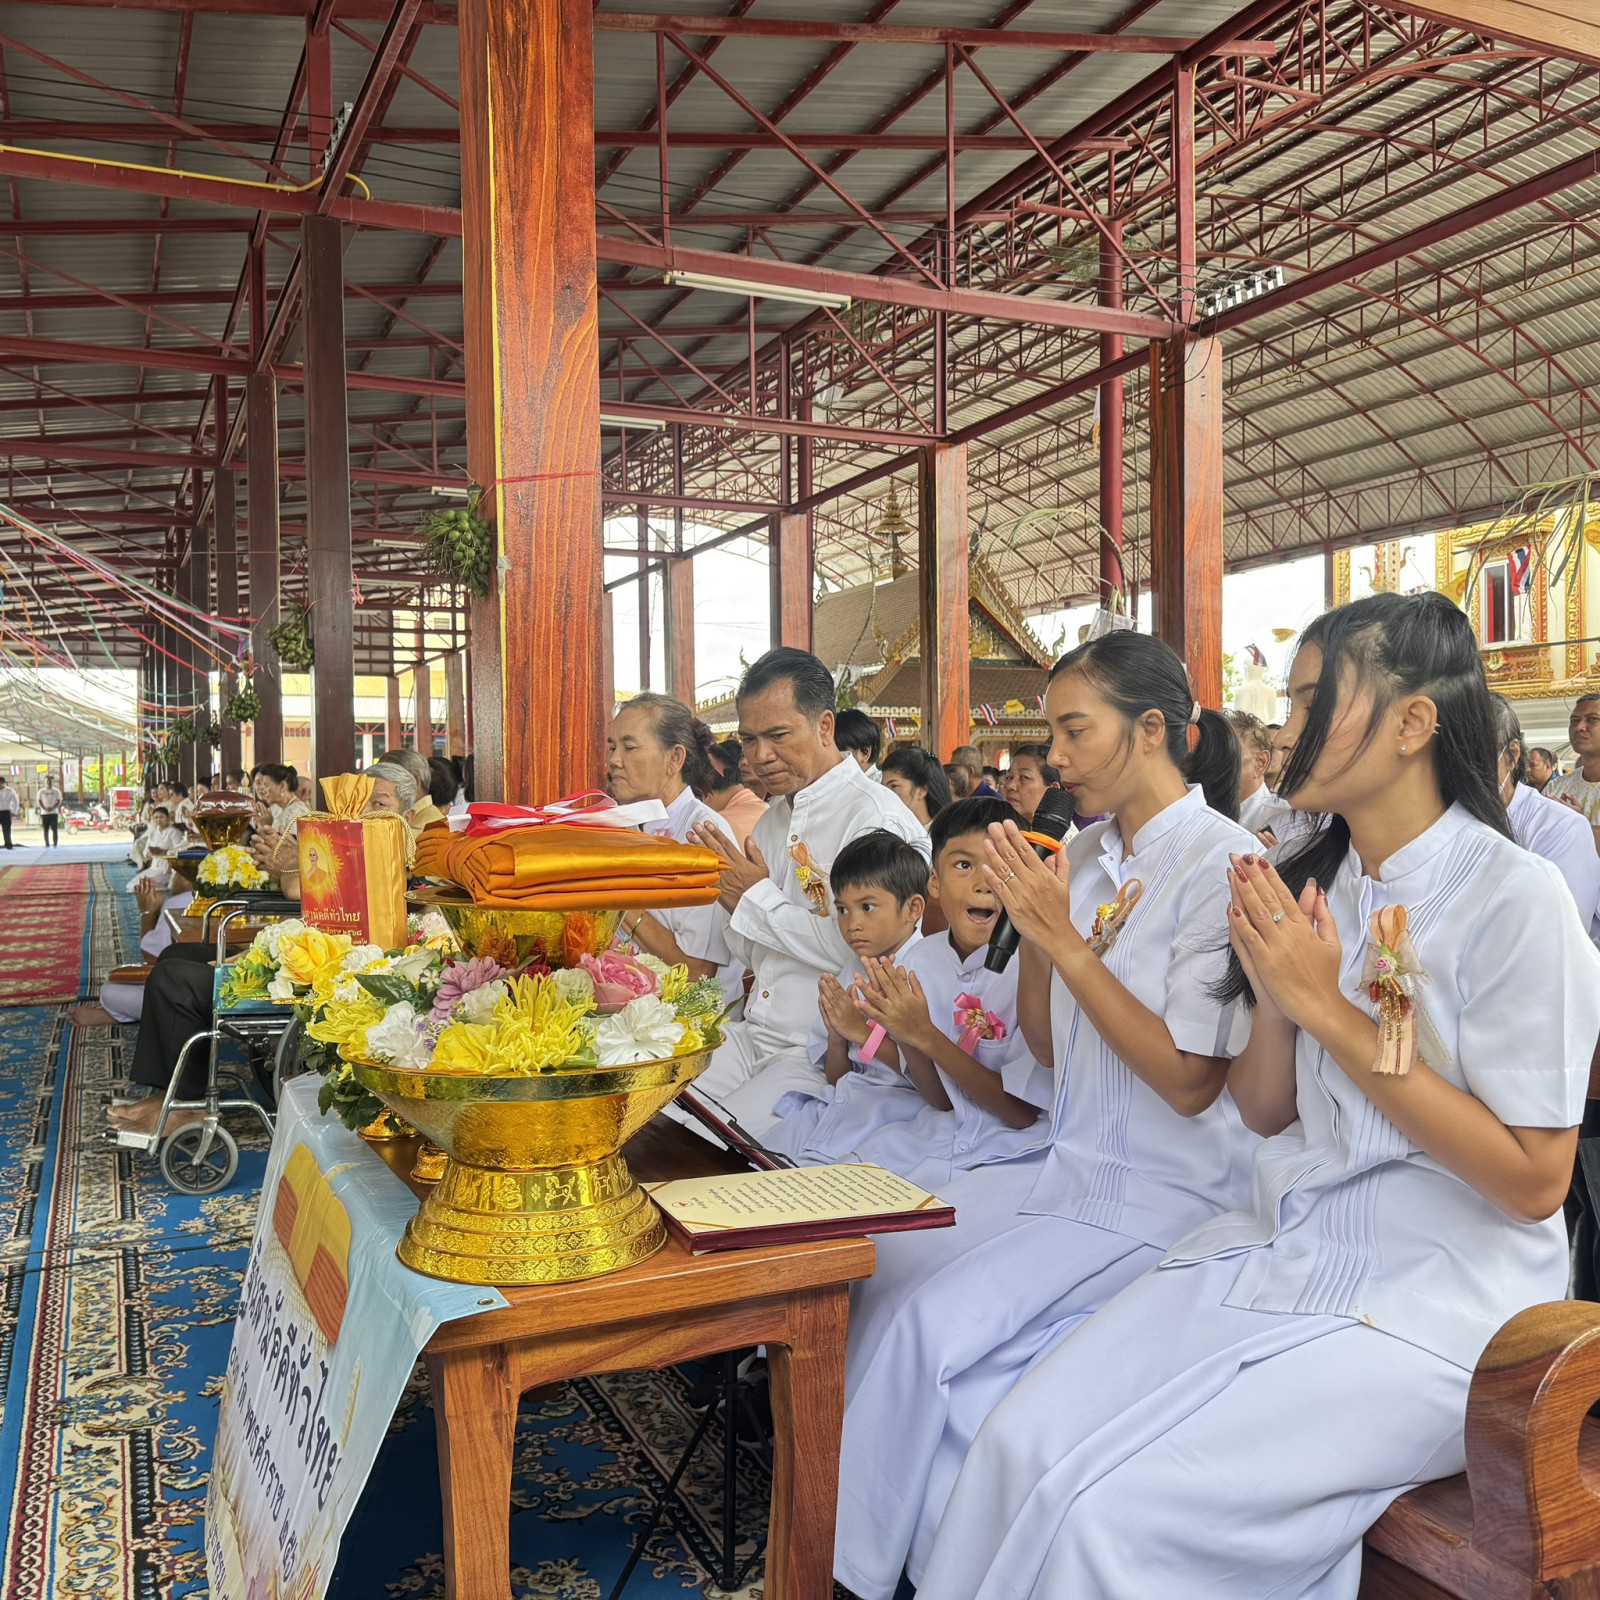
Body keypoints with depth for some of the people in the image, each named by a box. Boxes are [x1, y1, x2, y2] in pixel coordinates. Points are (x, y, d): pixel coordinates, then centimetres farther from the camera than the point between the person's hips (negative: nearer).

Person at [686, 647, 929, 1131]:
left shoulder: (876, 818, -12)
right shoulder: (772, 821, 15)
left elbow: (858, 949, -22)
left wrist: (758, 897, -9)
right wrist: (734, 897, -2)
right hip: (752, 1037, 8)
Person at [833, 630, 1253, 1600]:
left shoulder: (1223, 863, -15)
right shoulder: (1086, 856, 8)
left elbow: (1190, 1081, -19)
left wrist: (1066, 940, -19)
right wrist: (1031, 928, -5)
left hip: (1161, 1195, -7)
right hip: (1063, 1163, 7)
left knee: (933, 1321, -19)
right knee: (876, 1269, -9)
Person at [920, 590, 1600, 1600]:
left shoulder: (1517, 899, -12)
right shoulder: (1314, 879, 8)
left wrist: (1331, 1010, -18)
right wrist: (1274, 1000, -11)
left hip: (1427, 1306, -6)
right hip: (1278, 1251, 6)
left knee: (1112, 1507, -20)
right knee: (1024, 1442, -13)